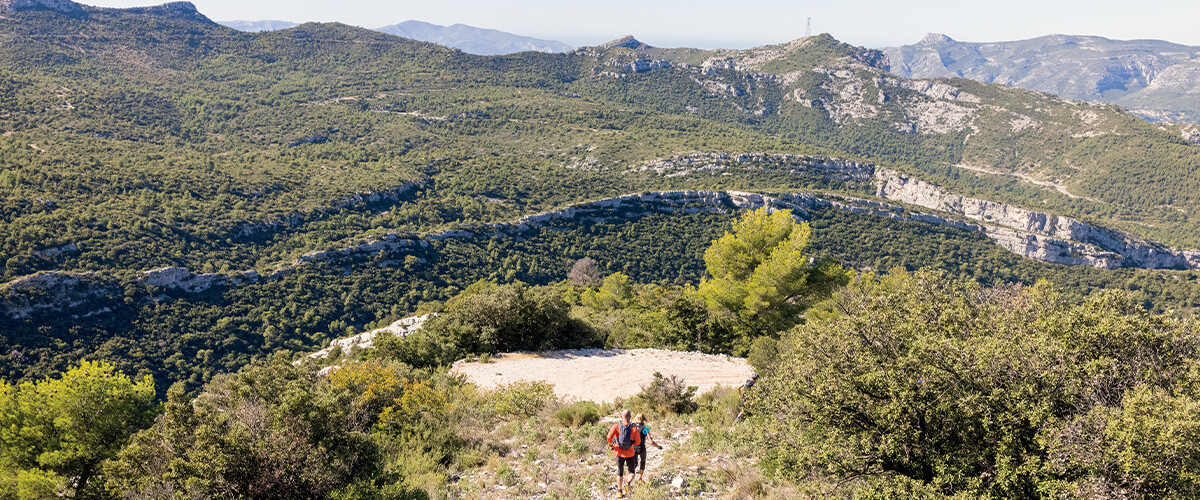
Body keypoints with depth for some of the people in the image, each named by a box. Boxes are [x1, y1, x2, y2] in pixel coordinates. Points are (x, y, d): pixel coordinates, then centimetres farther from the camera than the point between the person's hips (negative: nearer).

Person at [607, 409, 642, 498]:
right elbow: (638, 442, -11)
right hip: (630, 454, -1)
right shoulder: (634, 428, -13)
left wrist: (611, 445, -3)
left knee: (620, 473, 20)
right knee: (631, 472, 15)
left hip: (619, 453, 1)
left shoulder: (616, 426, -12)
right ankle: (628, 483, -16)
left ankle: (619, 492, 27)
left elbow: (609, 437, -22)